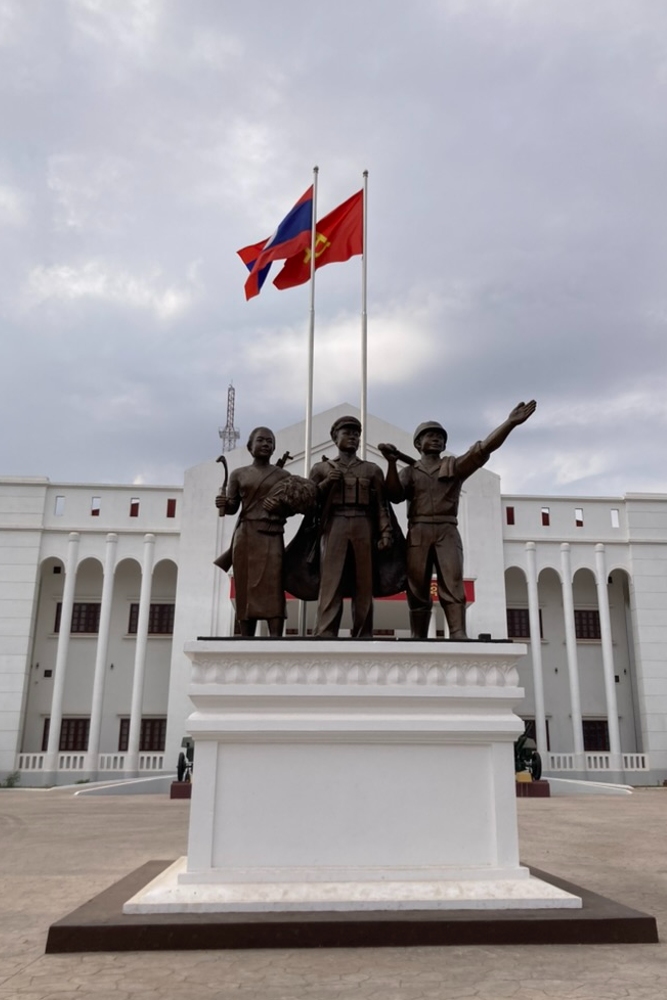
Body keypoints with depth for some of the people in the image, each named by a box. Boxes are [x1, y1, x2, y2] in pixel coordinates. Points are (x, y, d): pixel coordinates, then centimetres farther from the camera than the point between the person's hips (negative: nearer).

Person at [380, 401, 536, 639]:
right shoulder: (409, 471, 18)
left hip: (447, 532, 0)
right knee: (417, 591, 0)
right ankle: (418, 640, 3)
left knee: (453, 587, -12)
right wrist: (391, 462, -13)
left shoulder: (454, 466, 17)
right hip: (418, 533, 0)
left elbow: (483, 449, 3)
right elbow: (394, 495, 0)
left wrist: (510, 422, -11)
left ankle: (459, 638, -21)